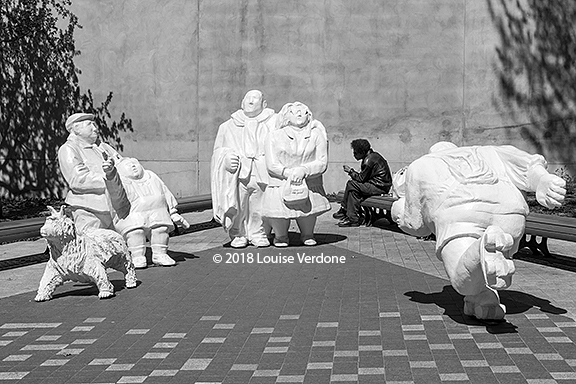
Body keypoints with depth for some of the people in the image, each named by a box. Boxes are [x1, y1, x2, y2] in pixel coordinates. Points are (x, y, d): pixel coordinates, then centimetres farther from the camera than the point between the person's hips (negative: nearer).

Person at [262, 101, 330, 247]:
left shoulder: (317, 135, 12)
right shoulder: (274, 137, 11)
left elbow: (322, 163, 3)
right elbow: (271, 165, 1)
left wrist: (303, 170, -15)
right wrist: (288, 173, -16)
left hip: (309, 188, 0)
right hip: (280, 187, 0)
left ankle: (307, 235, 15)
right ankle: (280, 236, 17)